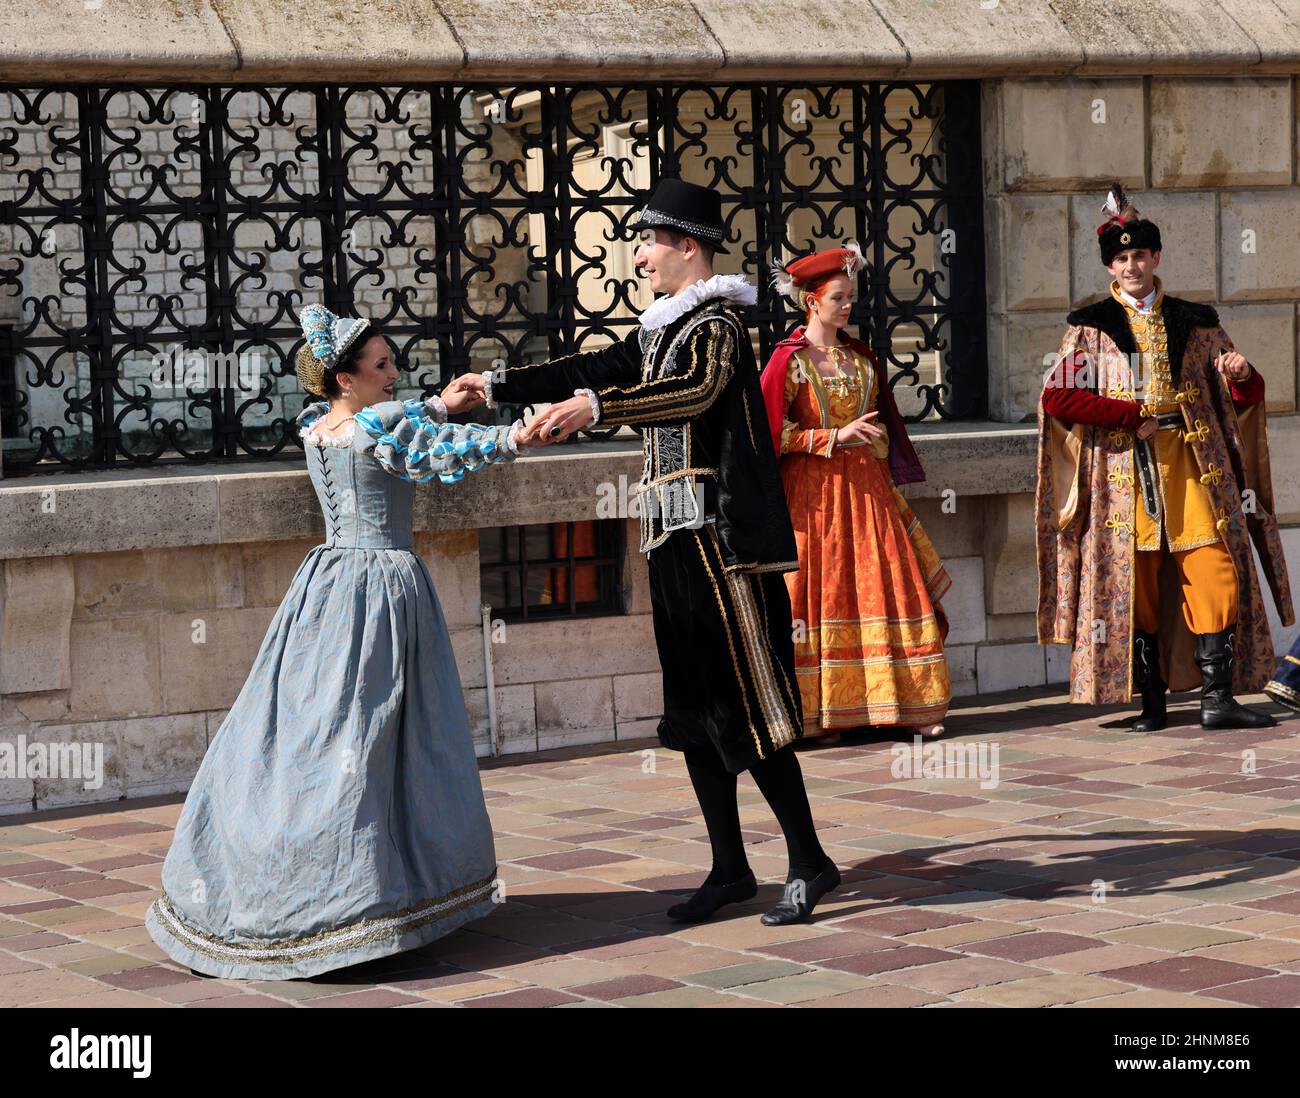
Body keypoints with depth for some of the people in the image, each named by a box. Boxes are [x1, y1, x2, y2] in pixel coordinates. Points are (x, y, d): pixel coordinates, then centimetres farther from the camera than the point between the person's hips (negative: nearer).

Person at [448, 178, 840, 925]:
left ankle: (810, 863, -1)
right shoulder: (663, 330, 18)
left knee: (746, 704, -8)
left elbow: (696, 389, -31)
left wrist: (596, 408, -44)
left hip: (720, 536, -9)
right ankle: (731, 869, 15)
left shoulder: (718, 321, -11)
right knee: (695, 707, 9)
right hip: (681, 542, 9)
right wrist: (496, 386, 26)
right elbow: (594, 371, 27)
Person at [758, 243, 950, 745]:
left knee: (886, 588, 0)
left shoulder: (861, 357, 14)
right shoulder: (789, 359, -4)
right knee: (822, 595, -5)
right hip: (814, 491, -5)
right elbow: (775, 433, -10)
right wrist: (835, 436, -14)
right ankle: (822, 711, 1)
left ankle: (910, 707, 2)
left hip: (866, 488, 5)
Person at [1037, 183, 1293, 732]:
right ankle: (1152, 701, 5)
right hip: (1123, 469, -1)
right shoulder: (1091, 327, 8)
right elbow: (1057, 399, -5)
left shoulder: (1194, 322, 14)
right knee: (1134, 582, -3)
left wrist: (1242, 374, -7)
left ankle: (1219, 697, -9)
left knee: (1216, 573, -9)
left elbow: (1243, 400, 17)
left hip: (1190, 464, 2)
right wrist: (1134, 415, -10)